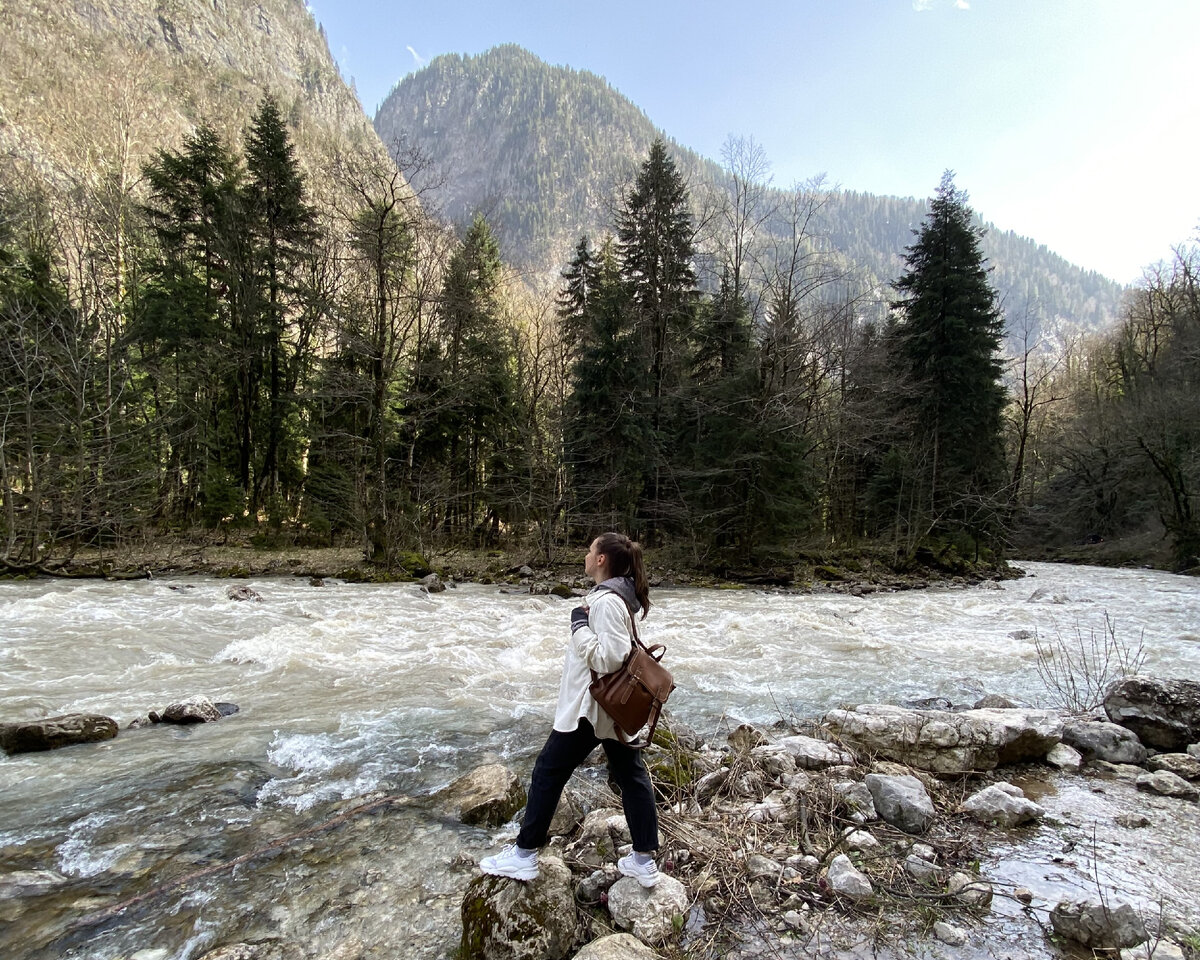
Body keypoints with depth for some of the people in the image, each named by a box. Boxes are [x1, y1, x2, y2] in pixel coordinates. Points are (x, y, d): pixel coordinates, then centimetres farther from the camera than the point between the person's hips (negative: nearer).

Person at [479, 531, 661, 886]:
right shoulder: (619, 597, 7)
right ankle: (644, 860, 23)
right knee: (631, 774, 13)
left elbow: (609, 658, -28)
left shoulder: (606, 601, -23)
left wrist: (579, 626, -22)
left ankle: (524, 854, 18)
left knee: (548, 773, 5)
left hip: (590, 708, -10)